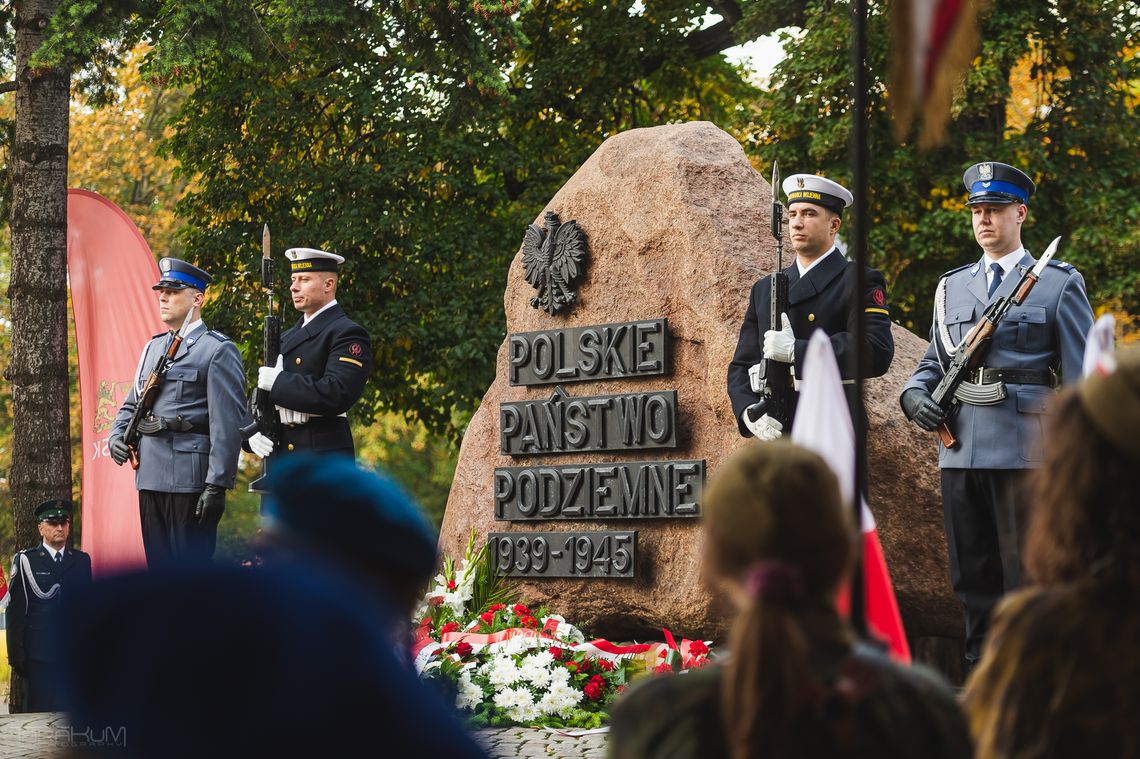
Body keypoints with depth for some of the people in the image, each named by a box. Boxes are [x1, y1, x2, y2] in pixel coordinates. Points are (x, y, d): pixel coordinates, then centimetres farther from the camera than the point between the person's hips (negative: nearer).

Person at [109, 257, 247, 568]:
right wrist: (117, 436, 5)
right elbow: (132, 403, 27)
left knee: (192, 565, -4)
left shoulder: (218, 350, -6)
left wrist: (217, 485, -17)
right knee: (159, 565, 12)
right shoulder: (153, 347, 18)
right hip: (150, 477, 8)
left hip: (189, 480, -7)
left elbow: (229, 423, -12)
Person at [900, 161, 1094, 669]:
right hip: (961, 450, 5)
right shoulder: (952, 286, 17)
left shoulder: (1059, 284, 4)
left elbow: (1082, 380, 1)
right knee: (972, 575, 7)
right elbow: (933, 361, 24)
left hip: (1024, 450, -5)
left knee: (1026, 575, -5)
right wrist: (915, 394, 1)